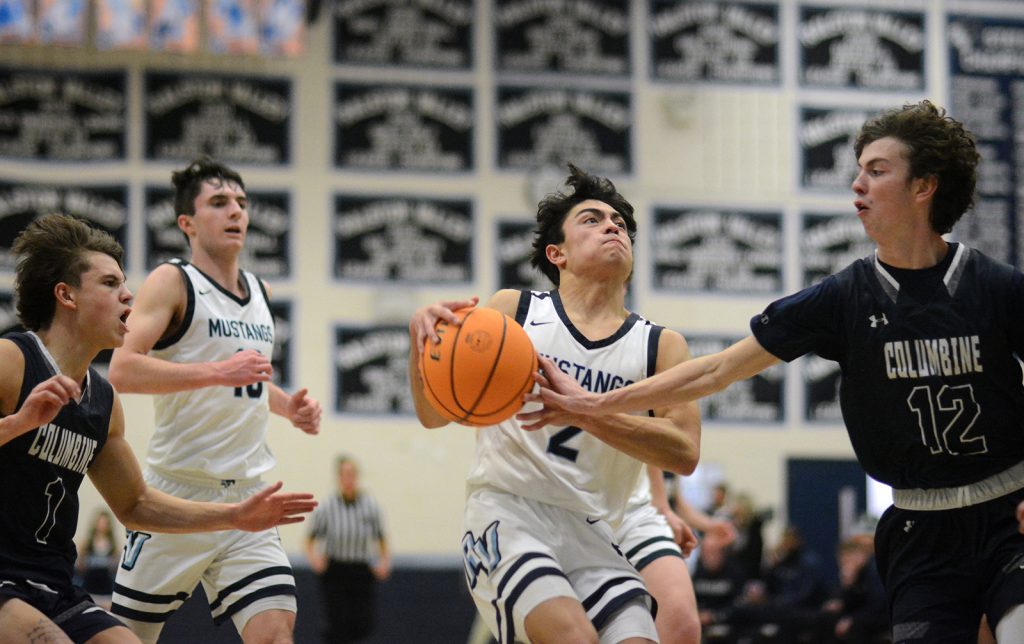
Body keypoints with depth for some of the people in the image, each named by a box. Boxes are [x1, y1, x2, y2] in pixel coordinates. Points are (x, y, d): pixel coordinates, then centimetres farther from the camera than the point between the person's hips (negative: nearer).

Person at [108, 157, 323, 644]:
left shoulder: (258, 292, 16)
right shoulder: (172, 283, -6)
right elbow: (122, 371, -20)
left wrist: (286, 405, 12)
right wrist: (217, 372, -27)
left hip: (247, 496, 5)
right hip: (179, 491, -5)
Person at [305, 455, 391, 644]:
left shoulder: (369, 506, -2)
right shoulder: (327, 508, -8)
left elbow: (380, 537, 9)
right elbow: (311, 538, 0)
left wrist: (385, 561, -4)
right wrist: (314, 557, -18)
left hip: (362, 572, 2)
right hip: (335, 573, -2)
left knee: (364, 627, -3)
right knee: (339, 626, -8)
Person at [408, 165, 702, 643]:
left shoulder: (659, 346, 9)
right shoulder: (514, 310, 6)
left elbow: (685, 453, -7)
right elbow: (436, 414, 4)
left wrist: (586, 412, -20)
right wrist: (423, 338, -17)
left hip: (592, 533, 3)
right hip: (506, 516, -3)